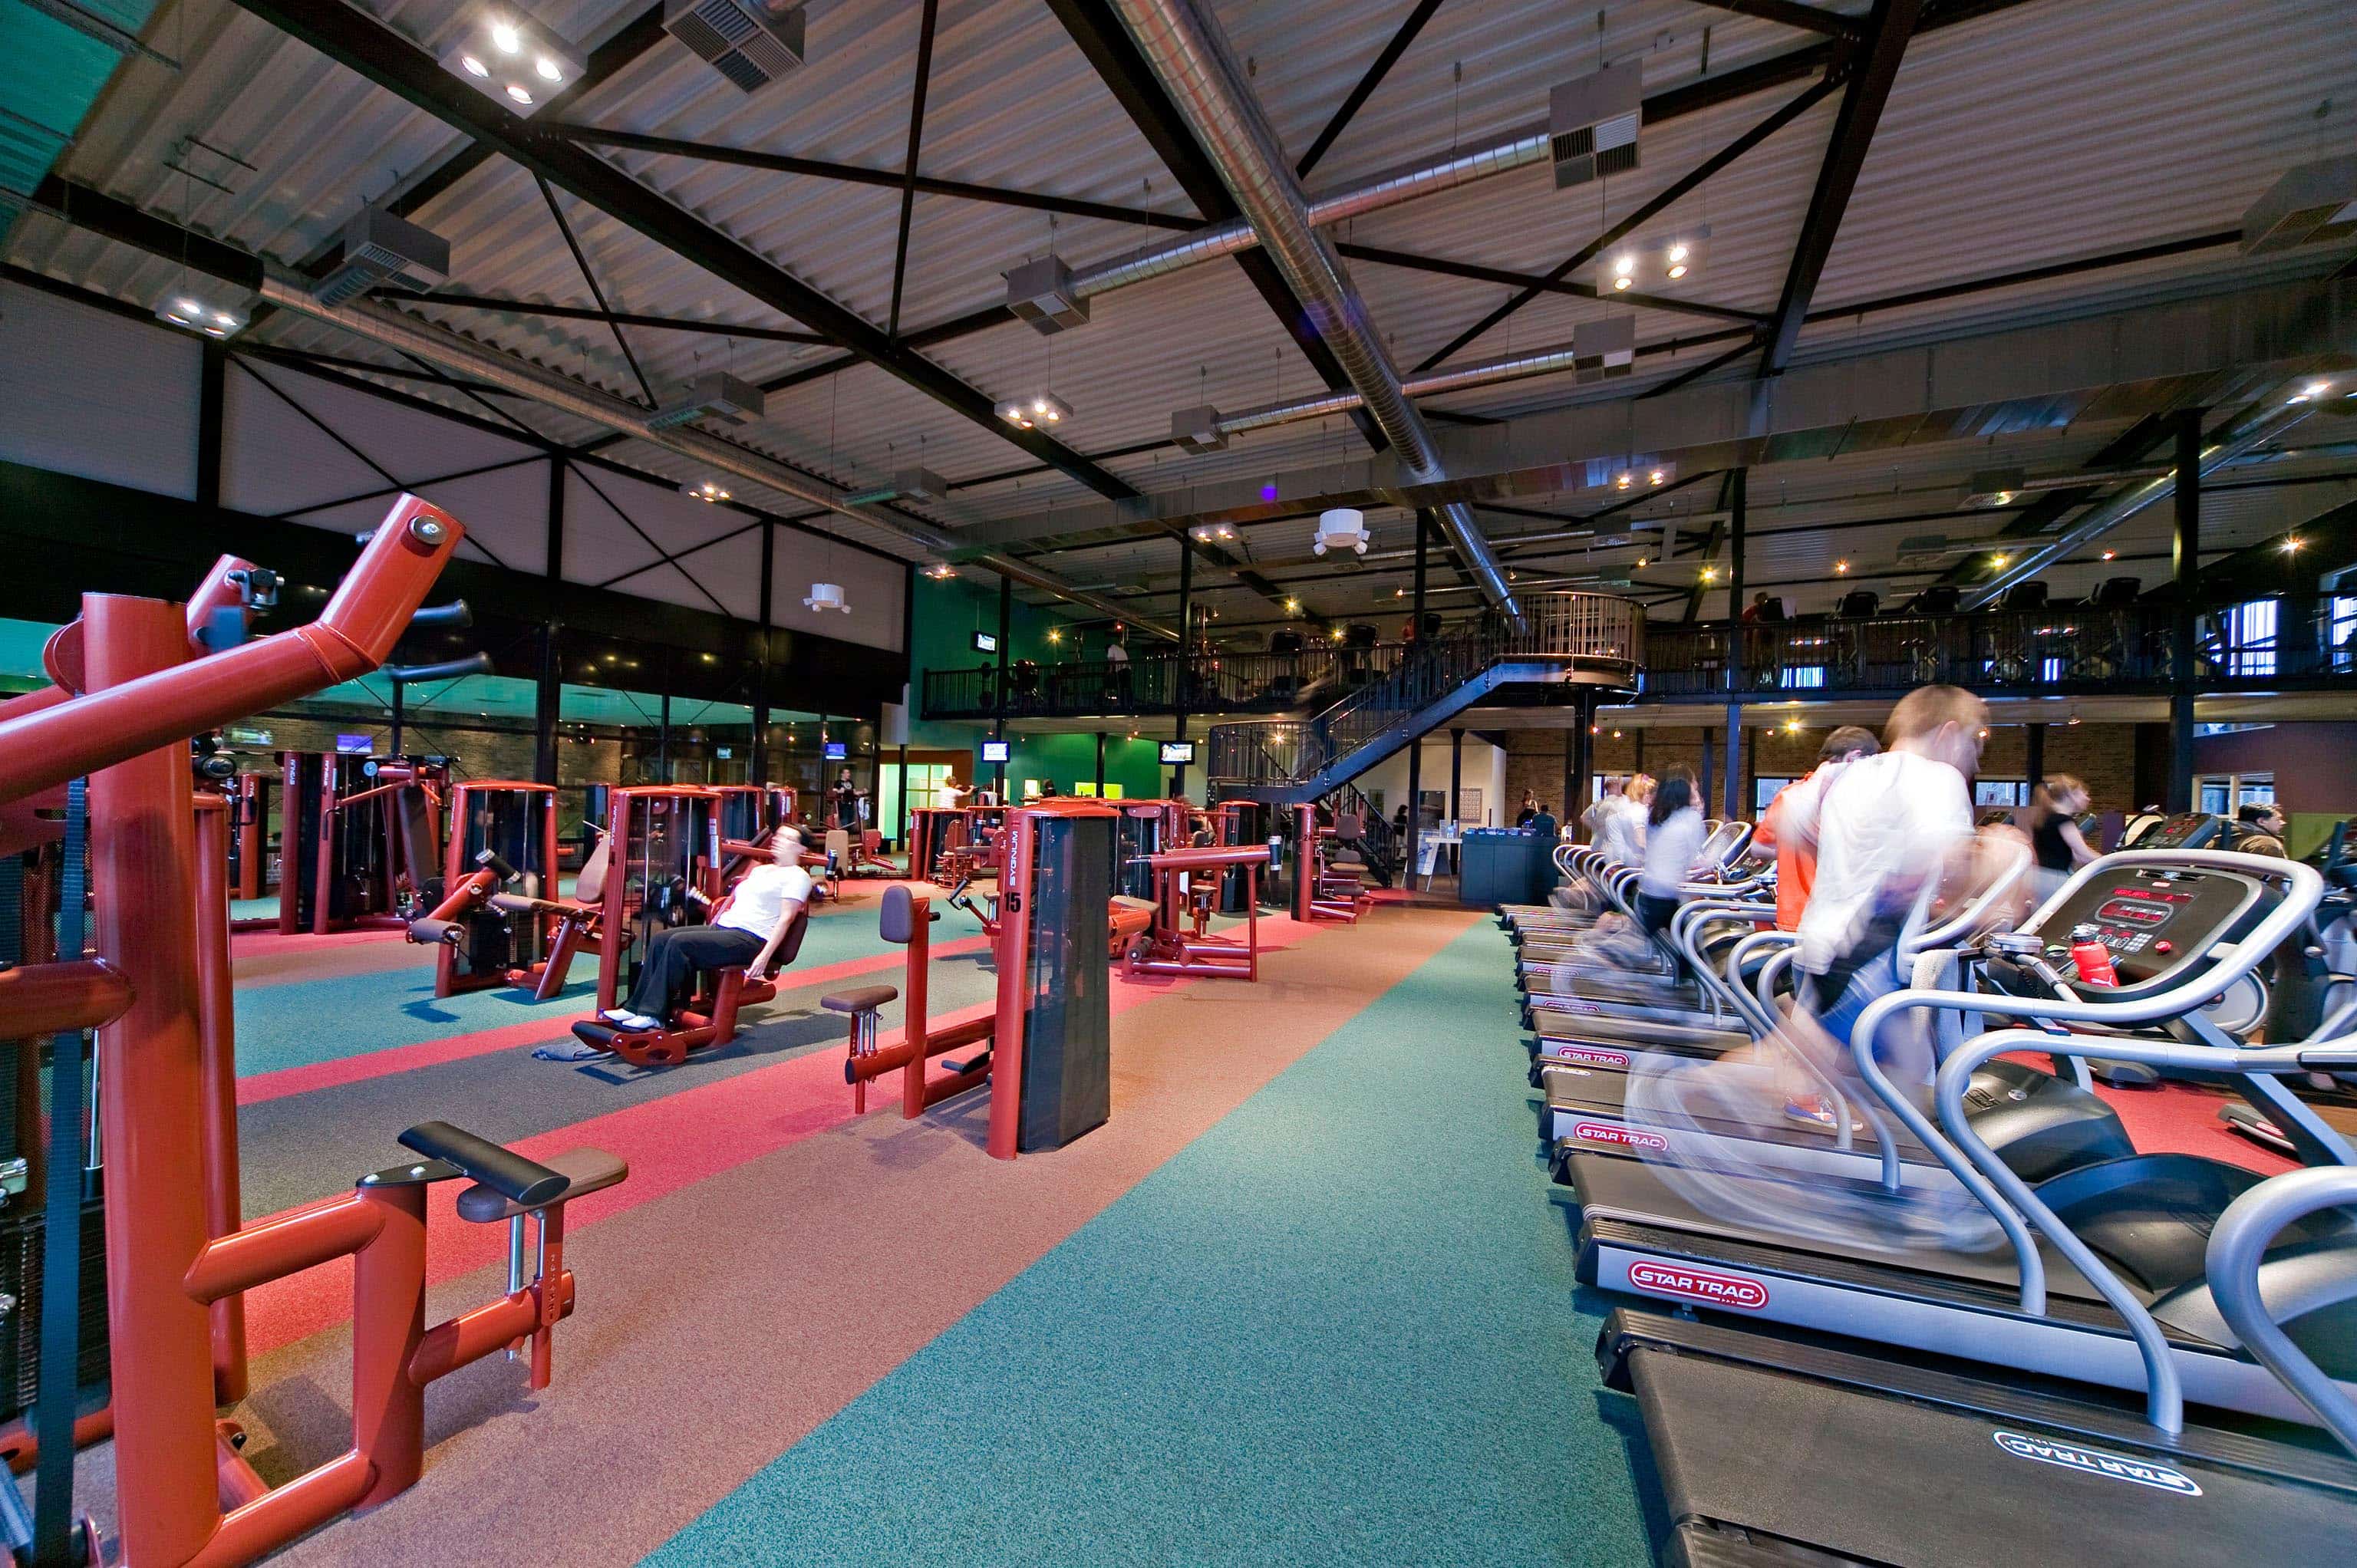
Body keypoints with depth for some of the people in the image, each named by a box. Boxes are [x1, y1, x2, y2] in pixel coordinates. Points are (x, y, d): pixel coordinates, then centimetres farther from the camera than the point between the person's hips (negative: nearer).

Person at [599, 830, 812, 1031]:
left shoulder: (797, 876, -5)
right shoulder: (760, 870, 23)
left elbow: (786, 918, -14)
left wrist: (765, 956, -21)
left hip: (750, 939, -9)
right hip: (721, 928, 9)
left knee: (679, 943, -23)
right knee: (661, 939, -4)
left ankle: (653, 1015, -17)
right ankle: (636, 1007, -2)